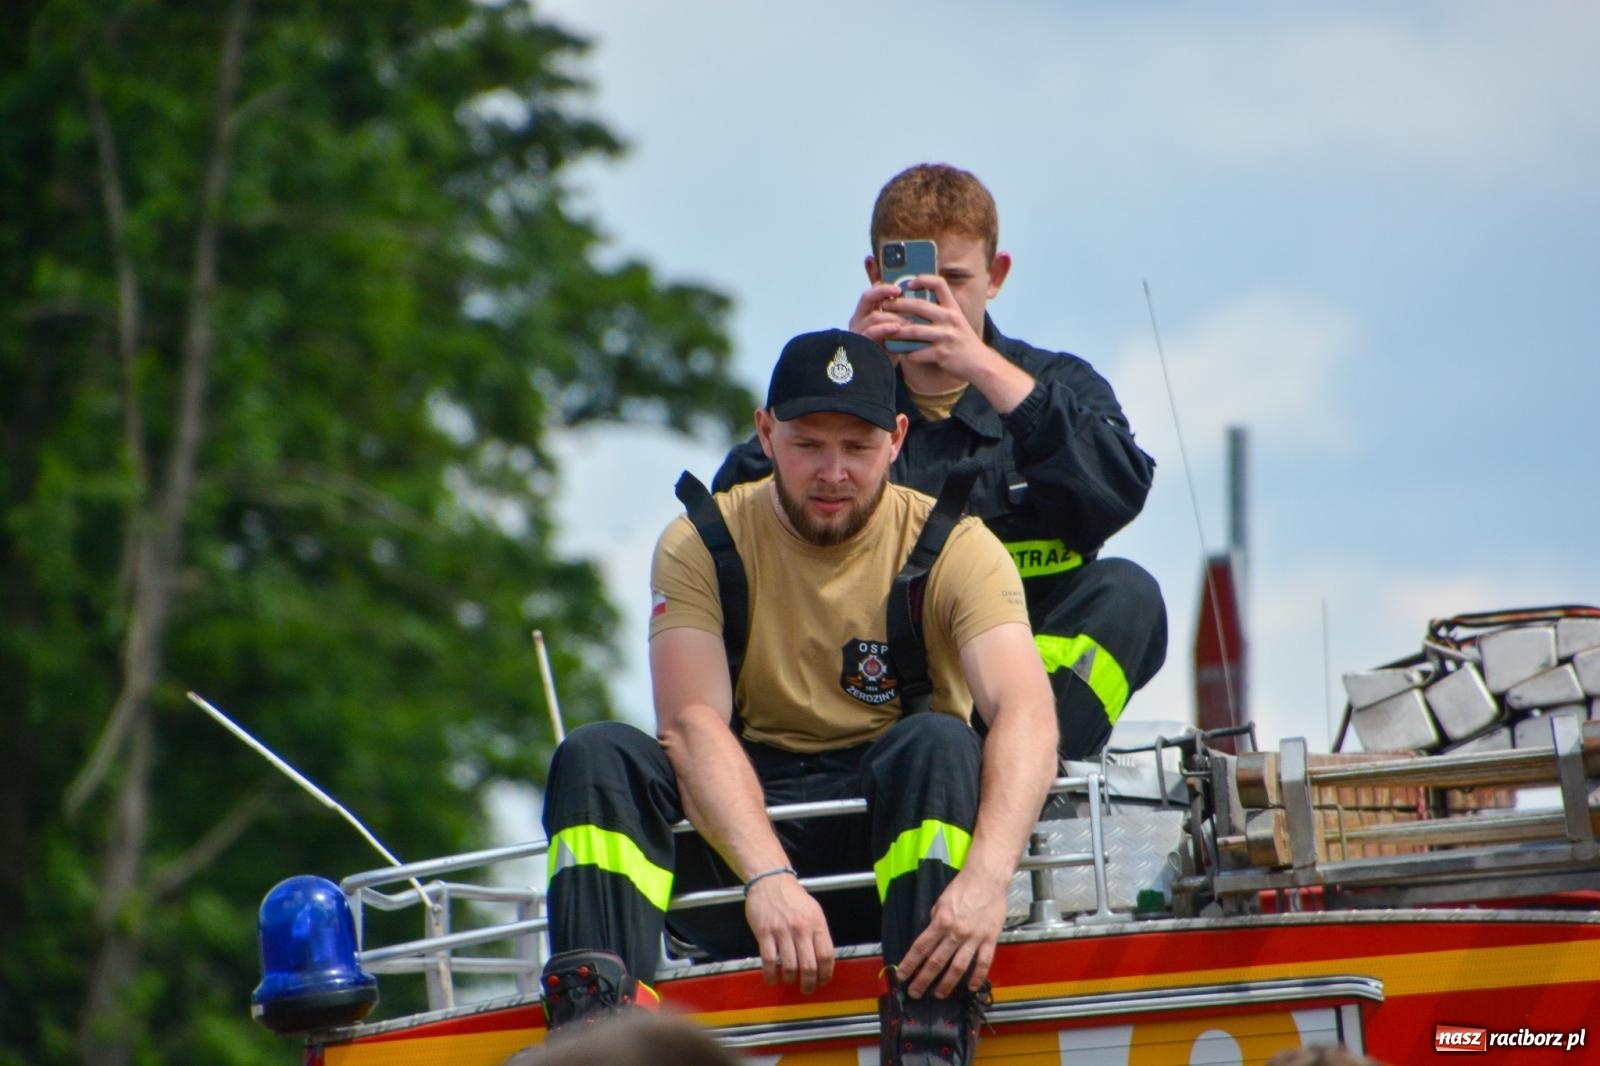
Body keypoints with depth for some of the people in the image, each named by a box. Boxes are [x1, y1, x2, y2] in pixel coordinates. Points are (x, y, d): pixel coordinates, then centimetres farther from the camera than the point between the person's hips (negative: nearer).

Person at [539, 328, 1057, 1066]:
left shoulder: (953, 549, -5)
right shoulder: (701, 547, -1)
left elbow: (1027, 714, -21)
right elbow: (692, 724, -16)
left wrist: (988, 875, -41)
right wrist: (768, 879, -35)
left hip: (896, 830, -1)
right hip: (742, 820, 1)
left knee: (939, 747, -31)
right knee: (597, 756, -23)